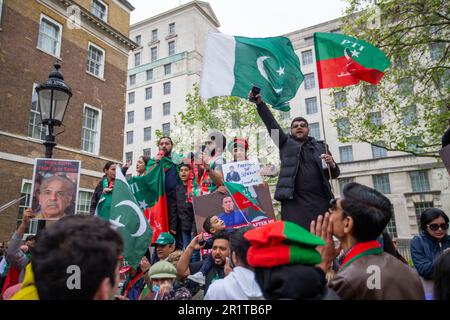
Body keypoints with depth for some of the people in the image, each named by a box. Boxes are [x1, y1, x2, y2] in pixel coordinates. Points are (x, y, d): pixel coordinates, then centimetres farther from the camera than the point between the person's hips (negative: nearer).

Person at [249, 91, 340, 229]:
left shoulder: (320, 146, 18)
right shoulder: (285, 142, 15)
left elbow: (334, 174, 17)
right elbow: (271, 123, 7)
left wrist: (332, 164, -5)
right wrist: (259, 102, 0)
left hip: (320, 201, 2)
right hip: (294, 201, -2)